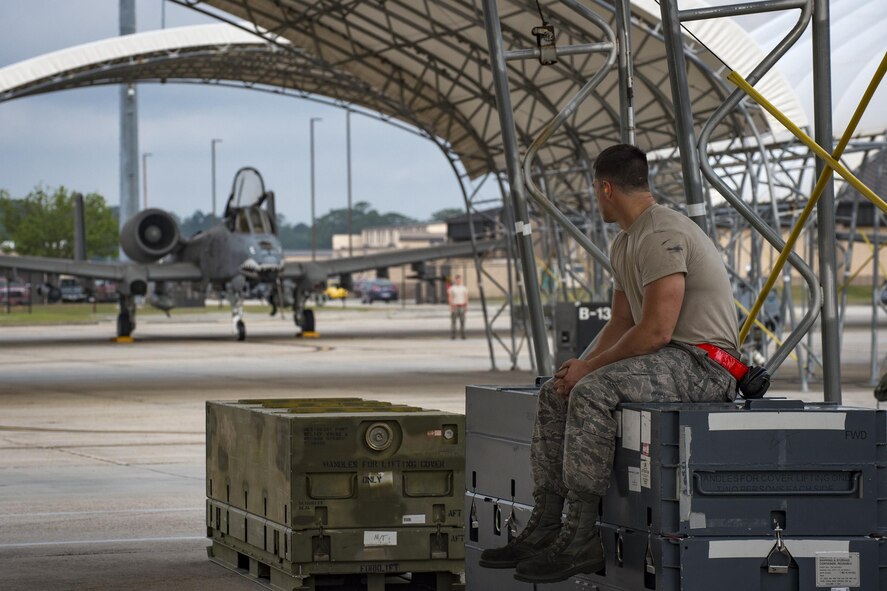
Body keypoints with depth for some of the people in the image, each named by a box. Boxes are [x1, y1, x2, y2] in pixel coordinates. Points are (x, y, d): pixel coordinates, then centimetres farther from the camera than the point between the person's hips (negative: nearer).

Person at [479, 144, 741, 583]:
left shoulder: (660, 235, -18)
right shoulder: (625, 245, 17)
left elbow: (656, 331, -24)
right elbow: (621, 324, 21)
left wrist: (590, 367, -15)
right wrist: (582, 365, 3)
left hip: (703, 362, -11)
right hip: (665, 357, 11)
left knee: (591, 394, -31)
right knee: (554, 395, 8)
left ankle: (581, 539, -27)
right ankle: (545, 526, 3)